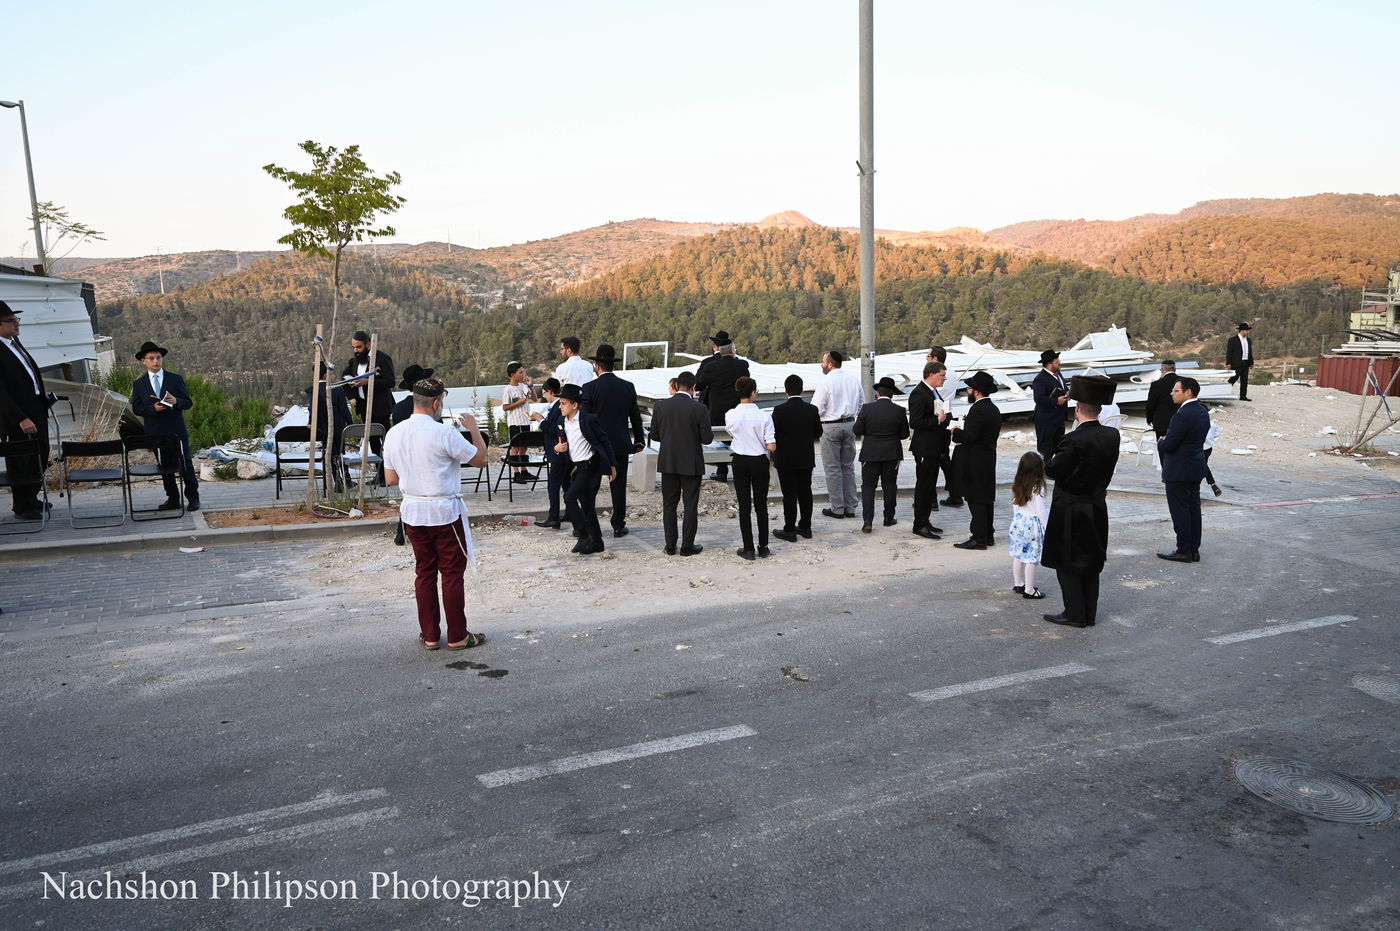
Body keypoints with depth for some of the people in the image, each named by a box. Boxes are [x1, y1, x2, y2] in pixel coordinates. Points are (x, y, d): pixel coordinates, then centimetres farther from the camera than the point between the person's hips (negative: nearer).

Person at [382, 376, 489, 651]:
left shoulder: (394, 434, 2)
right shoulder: (444, 433, -17)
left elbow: (390, 479, 8)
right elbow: (480, 459, -7)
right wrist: (474, 429, 6)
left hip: (413, 512, 6)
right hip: (445, 512, -5)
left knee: (424, 572, 13)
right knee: (452, 573, 4)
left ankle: (429, 636, 19)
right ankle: (457, 636, 12)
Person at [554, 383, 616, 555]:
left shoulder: (588, 420, -14)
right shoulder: (563, 422, 7)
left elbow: (605, 441, -7)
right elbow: (563, 444, 19)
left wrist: (611, 466, -5)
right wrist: (557, 448, -5)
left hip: (590, 466, -8)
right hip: (575, 467, 8)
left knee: (570, 497, -19)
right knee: (587, 505, 11)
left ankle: (583, 535, -8)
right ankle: (596, 543, 20)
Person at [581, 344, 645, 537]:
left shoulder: (590, 388, -10)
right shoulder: (628, 387, 1)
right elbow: (635, 417, 8)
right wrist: (639, 440, 20)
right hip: (620, 445, 3)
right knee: (619, 486, 9)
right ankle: (618, 526, 13)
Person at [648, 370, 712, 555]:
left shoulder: (660, 405, -5)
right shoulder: (699, 409, -14)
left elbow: (654, 435, 0)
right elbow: (707, 438, -11)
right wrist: (711, 432, 11)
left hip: (668, 462, 3)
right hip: (692, 464, -3)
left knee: (669, 504, 12)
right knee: (691, 505, 7)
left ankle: (670, 546, 15)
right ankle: (687, 546, 11)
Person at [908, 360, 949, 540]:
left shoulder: (934, 392, 14)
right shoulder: (918, 393, -17)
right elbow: (914, 422, -23)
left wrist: (945, 420, 11)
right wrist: (938, 420, -21)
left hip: (935, 449, 10)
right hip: (924, 449, -10)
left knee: (930, 486, 14)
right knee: (923, 486, -4)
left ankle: (925, 522, 23)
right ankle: (920, 525, 3)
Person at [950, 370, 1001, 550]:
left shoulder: (978, 410, -20)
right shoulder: (993, 409, 11)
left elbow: (970, 436, -26)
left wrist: (956, 431, -8)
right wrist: (964, 426, 11)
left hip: (975, 462, -10)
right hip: (988, 459, 10)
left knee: (976, 501, -4)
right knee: (986, 499, 15)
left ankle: (978, 538, -1)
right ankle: (987, 535, 23)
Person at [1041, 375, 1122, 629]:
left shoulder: (1075, 440, -22)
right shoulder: (1112, 436, -2)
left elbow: (1052, 470, -16)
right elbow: (1103, 466, 8)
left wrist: (1054, 458, 2)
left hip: (1070, 512, -7)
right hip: (1097, 509, 7)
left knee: (1068, 563, 5)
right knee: (1091, 563, 15)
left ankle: (1075, 614, 9)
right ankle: (1089, 614, 23)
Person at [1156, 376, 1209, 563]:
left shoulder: (1183, 415, -22)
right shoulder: (1202, 411, 9)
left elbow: (1168, 445, -21)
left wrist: (1160, 443, 1)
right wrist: (1166, 441, 8)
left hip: (1179, 470, -9)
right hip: (1196, 468, 10)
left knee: (1180, 510, -1)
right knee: (1193, 509, 13)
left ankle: (1184, 551, 4)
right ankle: (1194, 549, 19)